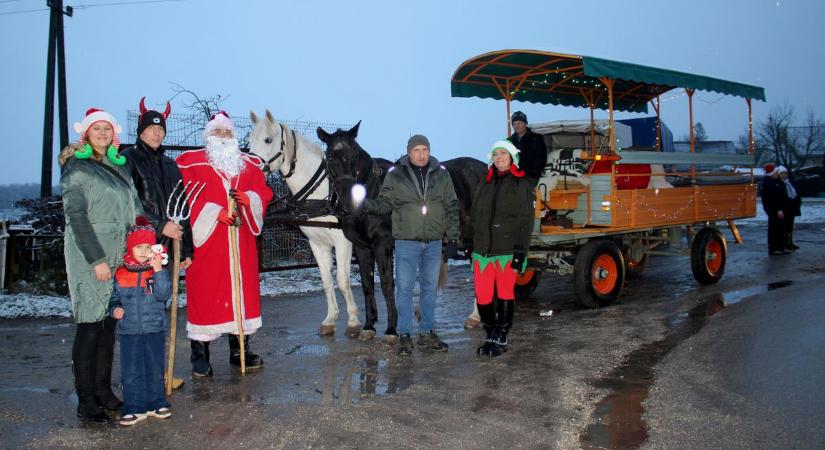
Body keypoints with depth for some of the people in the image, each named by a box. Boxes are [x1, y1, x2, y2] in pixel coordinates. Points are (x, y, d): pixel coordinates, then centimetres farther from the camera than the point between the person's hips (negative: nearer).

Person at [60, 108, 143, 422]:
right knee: (90, 326, -3)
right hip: (90, 257, -6)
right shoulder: (77, 167, -4)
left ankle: (104, 390, 21)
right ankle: (86, 402, 5)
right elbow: (76, 216, -11)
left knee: (109, 324, 10)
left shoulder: (119, 166, 16)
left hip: (120, 256, 6)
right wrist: (97, 259, -16)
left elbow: (135, 207, 16)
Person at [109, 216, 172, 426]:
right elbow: (115, 298, 13)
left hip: (154, 329, -1)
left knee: (155, 369, 10)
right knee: (131, 372, 4)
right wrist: (114, 309, -7)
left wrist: (159, 272, -25)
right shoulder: (121, 274, 2)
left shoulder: (159, 271, -3)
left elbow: (164, 294, -17)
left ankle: (156, 403, 24)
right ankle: (134, 408, 13)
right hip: (129, 330, 1)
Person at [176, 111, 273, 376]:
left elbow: (263, 193, 11)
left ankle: (240, 351, 19)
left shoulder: (248, 164, 15)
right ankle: (200, 356, 6)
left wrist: (248, 199, -11)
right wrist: (215, 212, -18)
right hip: (205, 239, -4)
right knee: (204, 293, -3)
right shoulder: (191, 163, 1)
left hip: (241, 243, 4)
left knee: (242, 290, 7)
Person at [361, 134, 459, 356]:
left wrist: (452, 239, 3)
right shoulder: (395, 175, -4)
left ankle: (427, 333, 25)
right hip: (406, 242, -2)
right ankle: (404, 335, 12)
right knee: (404, 288, 1)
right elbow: (384, 203, 0)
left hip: (434, 242, 3)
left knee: (430, 288, 12)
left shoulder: (441, 174, 2)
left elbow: (451, 208, 6)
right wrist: (366, 204, -21)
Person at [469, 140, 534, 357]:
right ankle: (490, 336, 17)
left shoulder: (522, 184, 2)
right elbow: (474, 215, 19)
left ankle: (501, 339, 15)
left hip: (508, 250, -4)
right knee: (483, 296, 1)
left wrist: (521, 250, -13)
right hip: (483, 250, 4)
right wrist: (474, 245, 14)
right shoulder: (485, 184, 16)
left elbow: (526, 219, -5)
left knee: (505, 295, 3)